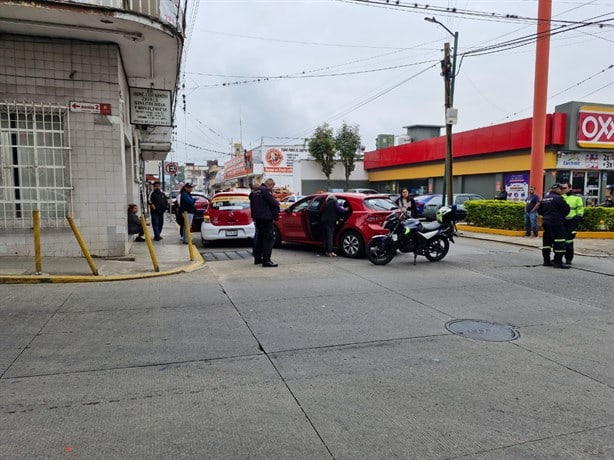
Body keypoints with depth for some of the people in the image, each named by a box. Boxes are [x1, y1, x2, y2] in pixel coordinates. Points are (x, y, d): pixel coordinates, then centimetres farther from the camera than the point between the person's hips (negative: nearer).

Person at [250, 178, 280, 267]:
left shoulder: (254, 192, 17)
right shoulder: (266, 190, -12)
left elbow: (252, 205, 23)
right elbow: (273, 203, -16)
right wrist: (277, 203, 2)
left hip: (257, 218, 10)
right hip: (266, 218, -10)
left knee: (259, 238, 18)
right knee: (269, 238, -8)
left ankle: (257, 258, 25)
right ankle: (266, 261, -12)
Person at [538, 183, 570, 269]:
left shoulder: (545, 198, 13)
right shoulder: (558, 198, -12)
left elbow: (540, 210, 18)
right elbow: (566, 209, -11)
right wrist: (562, 216, 7)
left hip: (546, 222, 9)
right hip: (556, 223, -8)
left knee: (546, 241, 12)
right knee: (559, 242, -4)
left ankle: (546, 261, 16)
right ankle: (558, 262, -4)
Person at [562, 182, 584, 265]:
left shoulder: (577, 197, 3)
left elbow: (580, 211, 1)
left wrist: (576, 221, -8)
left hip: (570, 223, -4)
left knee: (568, 241, -4)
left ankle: (568, 259, 6)